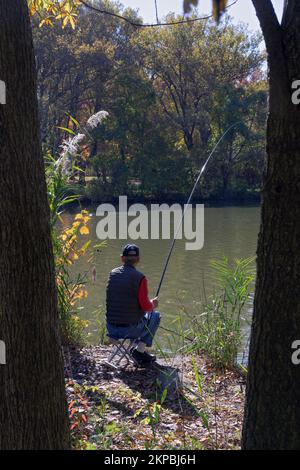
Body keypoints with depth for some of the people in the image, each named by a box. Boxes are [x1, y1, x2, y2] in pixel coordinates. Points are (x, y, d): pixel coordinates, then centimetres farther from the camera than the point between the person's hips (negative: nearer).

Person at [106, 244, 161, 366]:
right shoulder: (140, 278, -14)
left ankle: (139, 351, 27)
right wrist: (153, 304, 10)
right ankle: (140, 350, 11)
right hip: (130, 329, -6)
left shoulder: (112, 274, 4)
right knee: (155, 315, 20)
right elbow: (146, 307, -14)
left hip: (111, 329, 6)